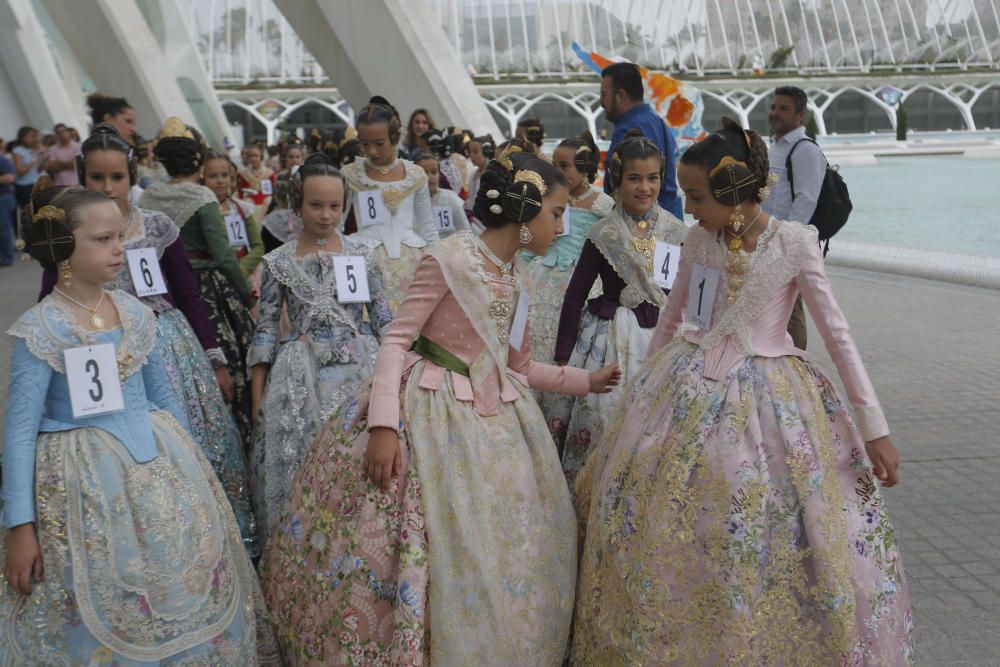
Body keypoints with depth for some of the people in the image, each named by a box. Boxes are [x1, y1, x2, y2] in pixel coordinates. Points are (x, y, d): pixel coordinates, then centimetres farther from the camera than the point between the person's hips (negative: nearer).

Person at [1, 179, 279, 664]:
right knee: (96, 618, 5)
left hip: (155, 464, 5)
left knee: (186, 578, 12)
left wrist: (187, 459, 17)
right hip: (83, 480, -4)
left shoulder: (135, 313, 2)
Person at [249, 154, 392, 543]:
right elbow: (266, 329, 3)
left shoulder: (363, 256, 3)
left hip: (360, 370, 1)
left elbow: (384, 320, 7)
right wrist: (257, 397, 1)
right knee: (300, 464, 1)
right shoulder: (278, 262, 2)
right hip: (302, 375, 0)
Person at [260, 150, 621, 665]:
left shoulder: (512, 277, 10)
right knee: (431, 541, -6)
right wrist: (383, 423, -24)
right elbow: (397, 338, -15)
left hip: (494, 418, 8)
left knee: (495, 544, 11)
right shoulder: (449, 257, -12)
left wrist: (584, 380, 17)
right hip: (437, 411, -7)